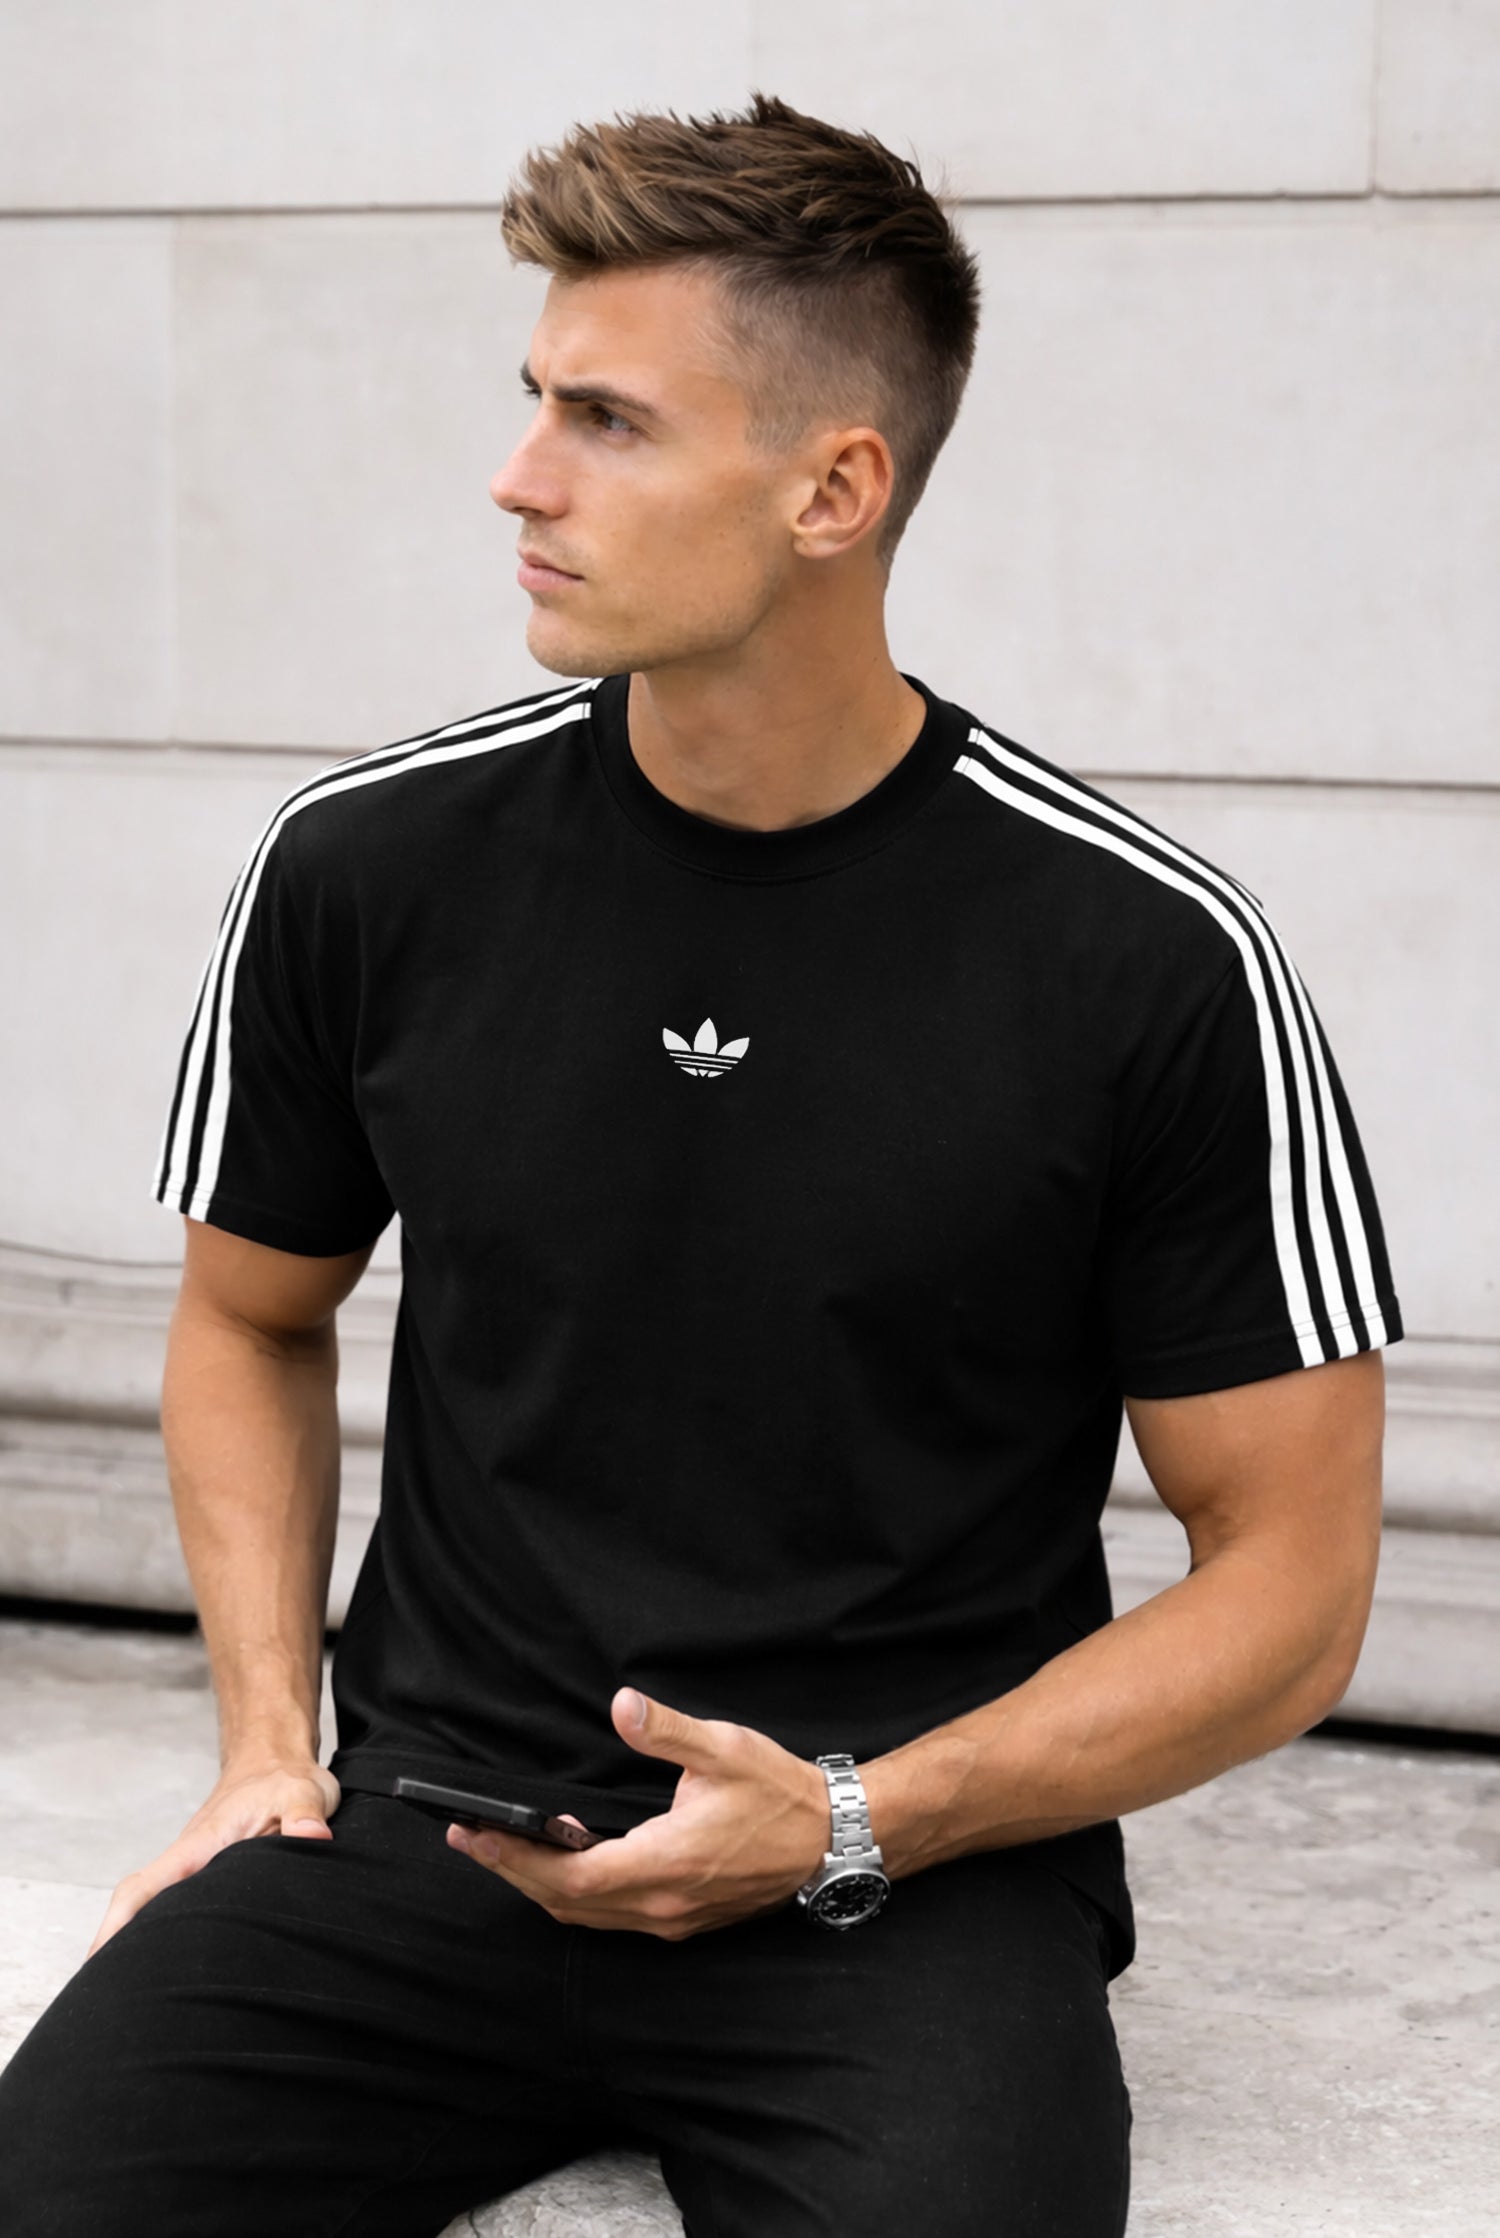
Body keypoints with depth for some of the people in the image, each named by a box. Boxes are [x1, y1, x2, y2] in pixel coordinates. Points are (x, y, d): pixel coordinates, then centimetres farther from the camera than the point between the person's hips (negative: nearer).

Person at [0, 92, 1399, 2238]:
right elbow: (253, 1317, 18)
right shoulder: (371, 864, 1)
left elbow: (1288, 1575, -2)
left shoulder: (1150, 960, -8)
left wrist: (849, 1825, -13)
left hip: (917, 1880, -2)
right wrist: (270, 1740, 3)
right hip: (435, 1824, 2)